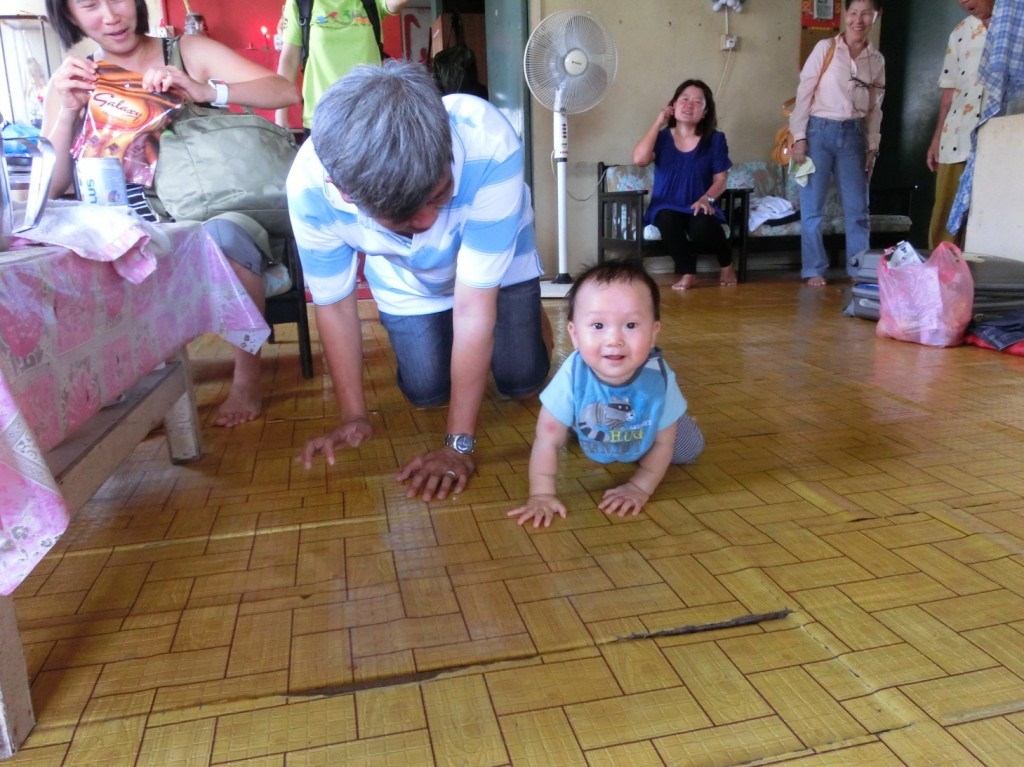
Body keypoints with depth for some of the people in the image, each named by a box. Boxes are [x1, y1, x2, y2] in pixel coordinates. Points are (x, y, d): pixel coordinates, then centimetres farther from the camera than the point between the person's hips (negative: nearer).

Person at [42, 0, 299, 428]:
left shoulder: (189, 52, 1)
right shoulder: (71, 81, 7)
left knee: (220, 236, -37)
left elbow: (286, 92, -12)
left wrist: (205, 92, -25)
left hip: (220, 219, -2)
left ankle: (247, 378, -18)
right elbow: (49, 189, 1)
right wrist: (68, 112, -12)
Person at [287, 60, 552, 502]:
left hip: (498, 262, -1)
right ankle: (430, 335, 34)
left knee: (521, 381, -1)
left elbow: (474, 304, -39)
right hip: (406, 279, 2)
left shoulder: (489, 146, -45)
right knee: (426, 393, 1)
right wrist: (354, 416, -12)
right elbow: (334, 303, -20)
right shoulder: (309, 185, -38)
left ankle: (529, 313, 32)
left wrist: (459, 442, -34)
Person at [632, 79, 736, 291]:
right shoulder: (662, 137, 2)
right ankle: (687, 273, -18)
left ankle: (726, 264, -1)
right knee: (668, 221, -37)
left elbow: (721, 178, 4)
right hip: (666, 207, 0)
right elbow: (639, 160, -18)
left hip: (699, 207, 0)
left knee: (702, 228, -35)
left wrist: (707, 198, -18)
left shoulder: (715, 139, 4)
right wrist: (658, 122, -10)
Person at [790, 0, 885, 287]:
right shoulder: (825, 48, -2)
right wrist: (799, 137, -10)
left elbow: (874, 108, 13)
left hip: (853, 134, 3)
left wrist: (872, 147, 8)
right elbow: (804, 93, -4)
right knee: (813, 208, 0)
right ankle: (814, 270, 10)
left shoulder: (877, 60, 9)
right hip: (819, 131, -3)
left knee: (858, 210, 5)